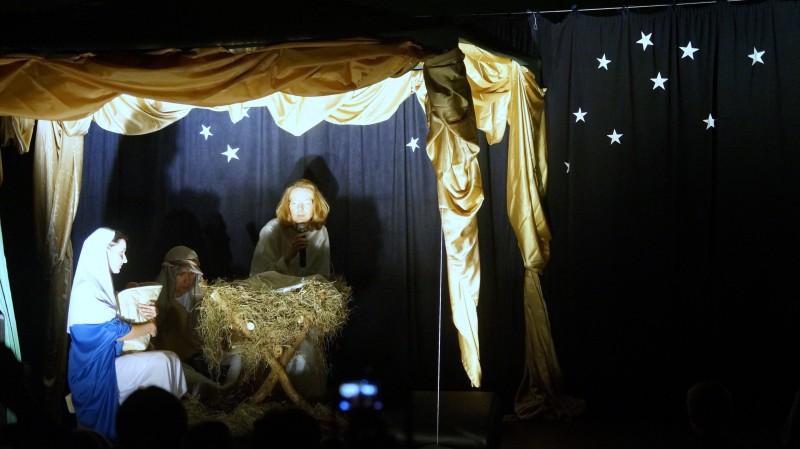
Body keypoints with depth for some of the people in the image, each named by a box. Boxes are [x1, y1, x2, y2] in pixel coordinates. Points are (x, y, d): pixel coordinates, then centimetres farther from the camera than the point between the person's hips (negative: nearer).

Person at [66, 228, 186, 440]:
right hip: (97, 371, -9)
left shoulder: (98, 283, 10)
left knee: (168, 360, -5)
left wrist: (143, 314, 1)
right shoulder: (86, 289, -21)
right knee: (162, 362, -17)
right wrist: (149, 327, -2)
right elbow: (114, 331, -18)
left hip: (105, 360, 9)